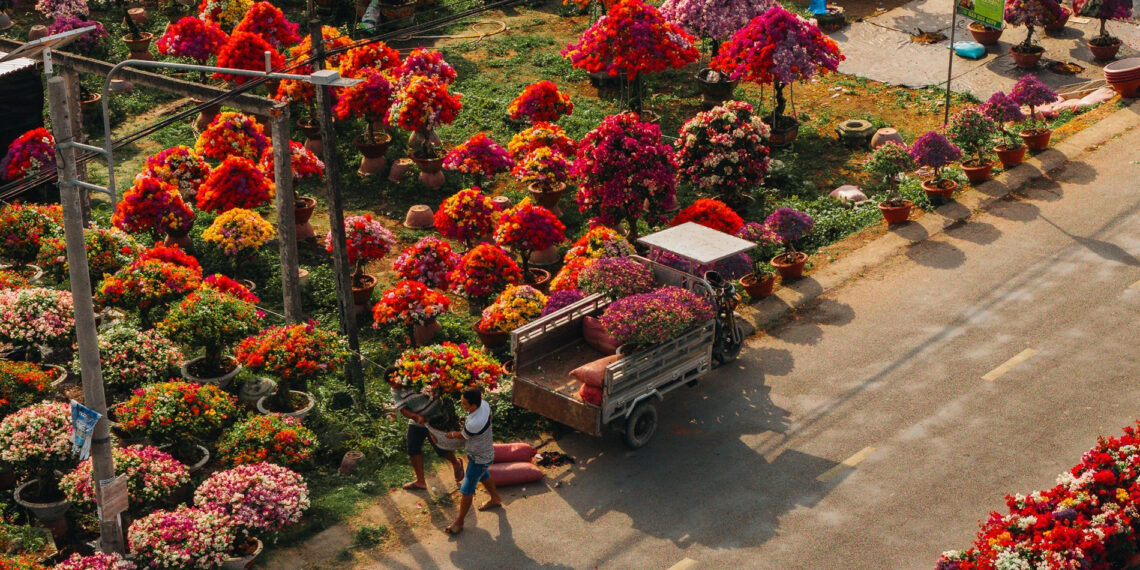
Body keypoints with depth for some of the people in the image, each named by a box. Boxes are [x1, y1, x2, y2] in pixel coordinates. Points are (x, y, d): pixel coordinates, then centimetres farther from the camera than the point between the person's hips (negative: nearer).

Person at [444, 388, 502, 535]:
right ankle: (495, 499, 59)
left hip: (479, 459, -9)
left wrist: (452, 434, 2)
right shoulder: (484, 404, -20)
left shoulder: (474, 424, -43)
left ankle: (459, 523, 21)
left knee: (466, 490, 6)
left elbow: (463, 436, -19)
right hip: (487, 451, 9)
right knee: (483, 476, 34)